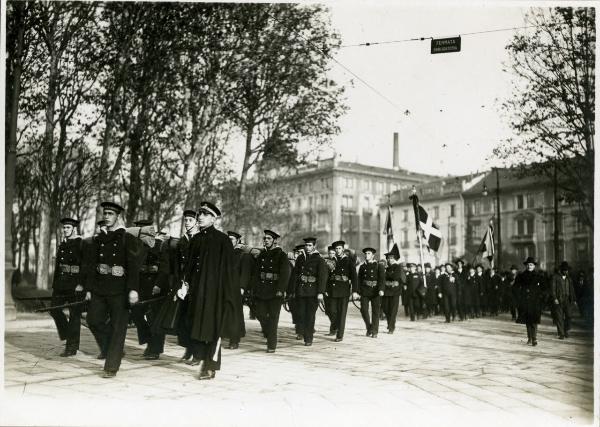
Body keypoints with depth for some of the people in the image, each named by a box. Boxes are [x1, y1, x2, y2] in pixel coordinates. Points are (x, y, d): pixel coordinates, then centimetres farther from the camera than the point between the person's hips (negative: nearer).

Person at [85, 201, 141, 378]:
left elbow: (134, 266, -12)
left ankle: (111, 367, 7)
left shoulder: (128, 239, -5)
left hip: (119, 291, -5)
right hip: (100, 289, 5)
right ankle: (107, 347, 31)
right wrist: (89, 288, 12)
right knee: (93, 320, 4)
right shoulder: (99, 239, 12)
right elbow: (93, 265, 15)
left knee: (117, 327, -1)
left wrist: (133, 289, -21)